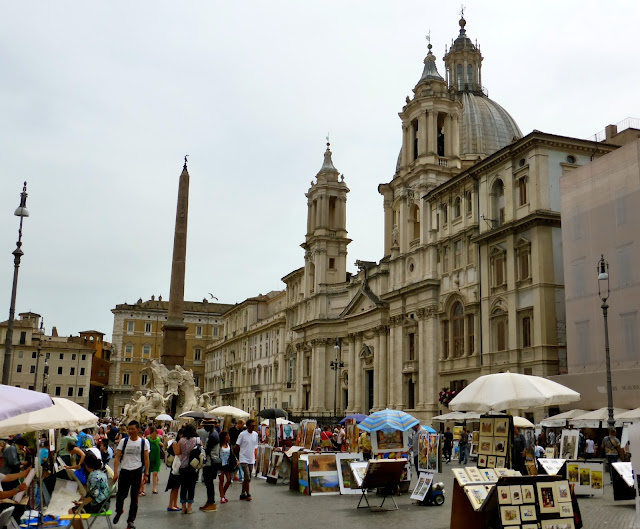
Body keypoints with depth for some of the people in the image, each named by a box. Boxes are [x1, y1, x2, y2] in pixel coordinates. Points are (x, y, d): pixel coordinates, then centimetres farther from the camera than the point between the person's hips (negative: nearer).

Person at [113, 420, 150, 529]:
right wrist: (115, 472, -9)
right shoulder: (123, 441, 1)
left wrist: (146, 474, -2)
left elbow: (146, 459, 2)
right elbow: (117, 457, 0)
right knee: (121, 494, 8)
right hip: (124, 471, 1)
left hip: (137, 471, -1)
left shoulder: (143, 442, 0)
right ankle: (119, 511, 39)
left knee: (134, 497, 3)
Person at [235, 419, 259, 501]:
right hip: (244, 459, -5)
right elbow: (237, 446, -2)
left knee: (247, 478, 9)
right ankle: (248, 494, -2)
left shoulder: (255, 434, 7)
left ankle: (242, 494, 19)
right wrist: (236, 456, 1)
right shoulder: (242, 434, -9)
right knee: (247, 477, -11)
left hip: (251, 460, 5)